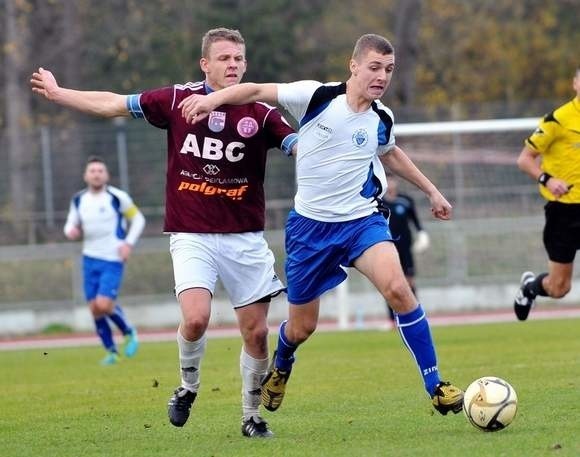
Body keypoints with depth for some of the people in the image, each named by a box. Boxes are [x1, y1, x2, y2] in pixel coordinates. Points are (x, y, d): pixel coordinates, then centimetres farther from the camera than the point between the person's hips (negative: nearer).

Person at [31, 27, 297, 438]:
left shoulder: (261, 113, -3)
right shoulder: (177, 99, 0)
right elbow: (113, 105, 8)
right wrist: (57, 93, 13)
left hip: (244, 238, 1)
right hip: (192, 235, -1)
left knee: (256, 332, 1)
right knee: (196, 318, -20)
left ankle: (252, 415, 20)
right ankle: (188, 386, 9)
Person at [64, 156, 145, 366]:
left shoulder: (117, 197, -8)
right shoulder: (78, 200, 5)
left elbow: (138, 219, 3)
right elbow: (72, 224, 16)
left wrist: (129, 243, -9)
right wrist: (71, 232, -8)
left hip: (113, 260, -5)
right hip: (90, 259, 5)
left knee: (104, 304, -18)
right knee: (95, 309, 3)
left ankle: (129, 332, 10)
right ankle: (111, 351, 18)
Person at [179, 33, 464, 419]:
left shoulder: (381, 120, 0)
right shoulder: (317, 97, -12)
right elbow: (258, 92, -8)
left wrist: (431, 191, 27)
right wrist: (214, 98, -26)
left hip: (362, 220, 1)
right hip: (310, 225, -1)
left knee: (397, 288, -27)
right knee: (301, 327, 9)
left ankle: (436, 387, -19)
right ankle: (280, 369, 47)